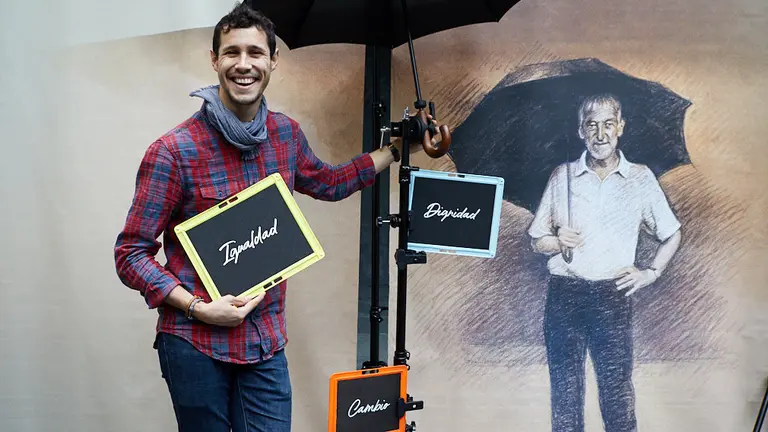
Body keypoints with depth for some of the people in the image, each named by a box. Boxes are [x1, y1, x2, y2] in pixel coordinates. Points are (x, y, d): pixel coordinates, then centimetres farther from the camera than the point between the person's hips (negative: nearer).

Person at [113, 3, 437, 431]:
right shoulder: (173, 152, -14)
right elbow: (131, 253, -8)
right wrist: (198, 308, -18)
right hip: (195, 344, -4)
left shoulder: (286, 135, 4)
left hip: (267, 343, 4)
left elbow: (328, 184, 25)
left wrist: (395, 149, 22)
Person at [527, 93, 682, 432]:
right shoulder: (562, 176, 7)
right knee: (564, 388, 5)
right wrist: (557, 241, -9)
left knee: (616, 385, -2)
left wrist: (652, 272, 4)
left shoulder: (641, 178, 5)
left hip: (612, 294, -1)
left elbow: (672, 234, 16)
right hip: (564, 293, 1)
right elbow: (536, 239, 11)